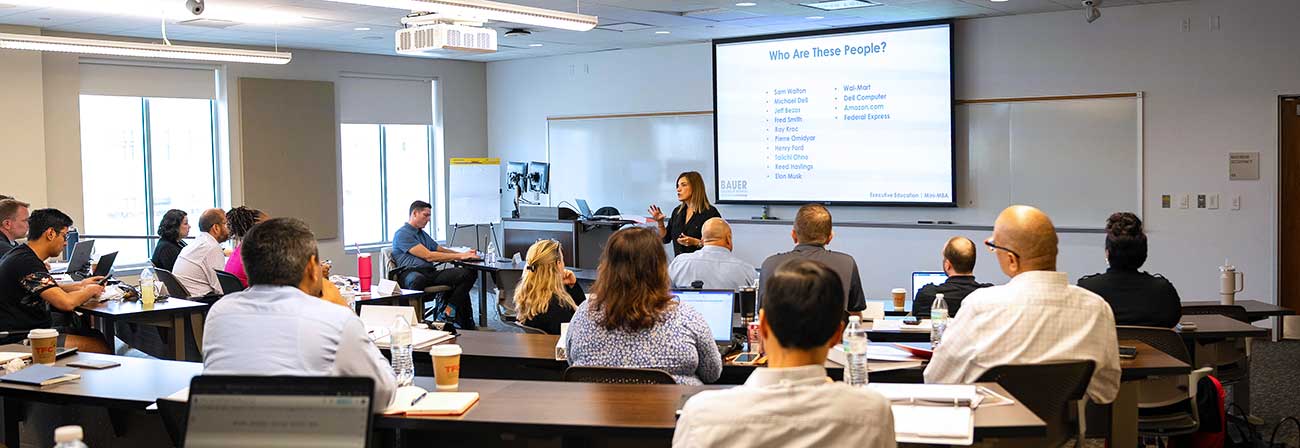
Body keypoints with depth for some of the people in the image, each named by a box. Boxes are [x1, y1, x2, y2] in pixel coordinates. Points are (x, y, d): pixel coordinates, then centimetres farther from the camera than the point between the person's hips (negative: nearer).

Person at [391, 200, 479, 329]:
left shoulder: (423, 234, 30)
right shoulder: (402, 234, 0)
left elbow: (441, 250, 36)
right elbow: (428, 256, -8)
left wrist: (464, 254, 16)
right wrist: (460, 256, -7)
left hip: (431, 273, 8)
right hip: (410, 272, -8)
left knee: (466, 274, -16)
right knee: (418, 280, -46)